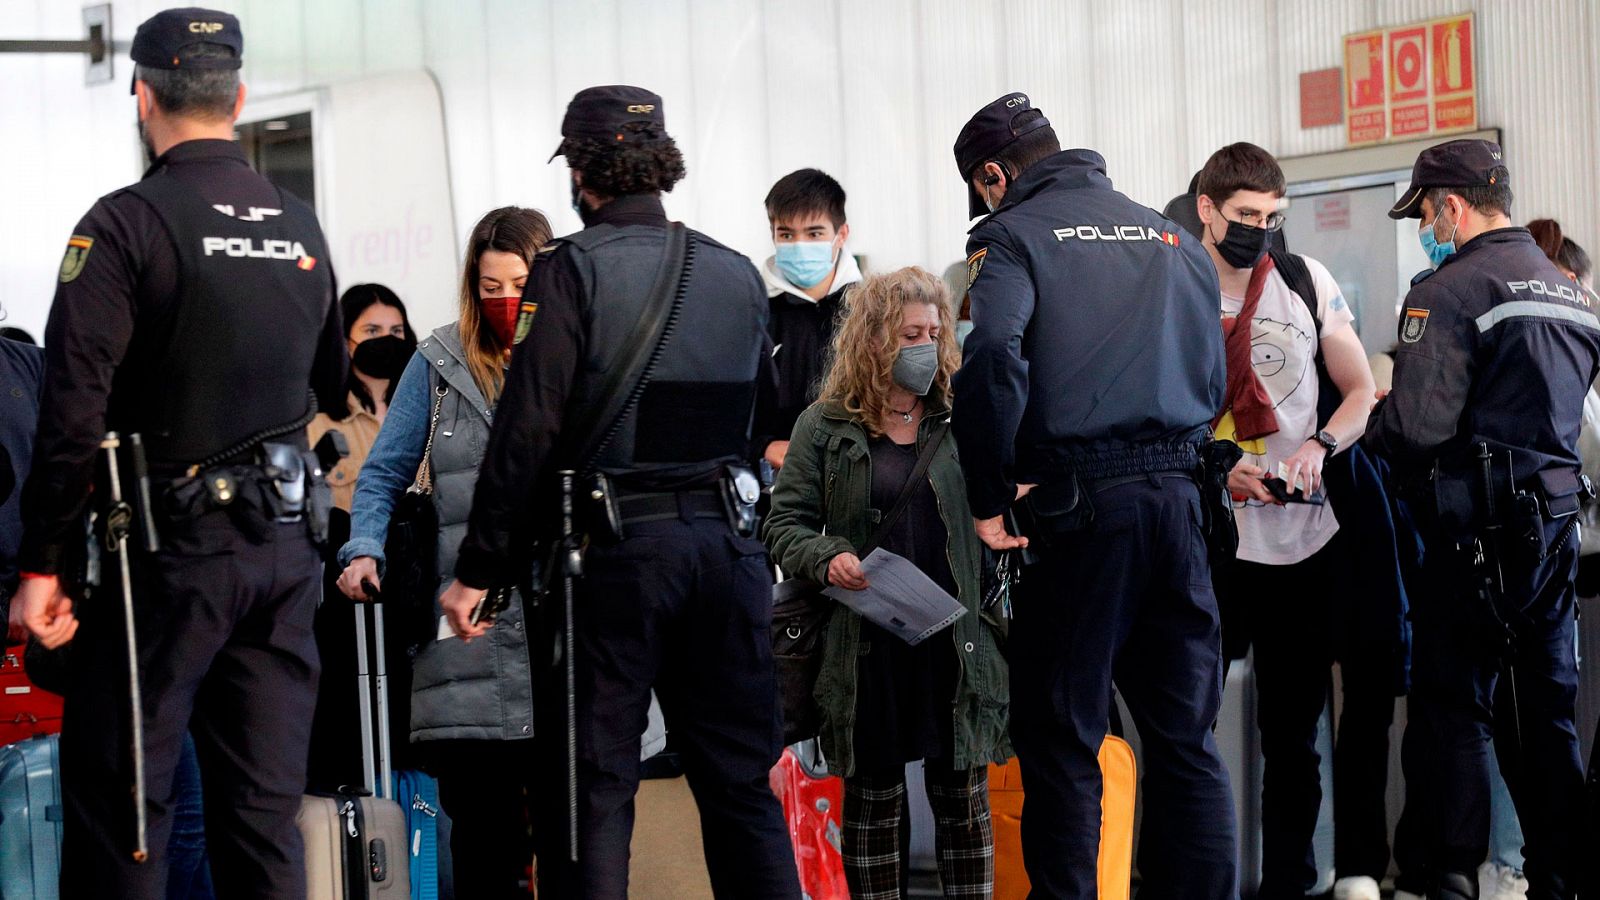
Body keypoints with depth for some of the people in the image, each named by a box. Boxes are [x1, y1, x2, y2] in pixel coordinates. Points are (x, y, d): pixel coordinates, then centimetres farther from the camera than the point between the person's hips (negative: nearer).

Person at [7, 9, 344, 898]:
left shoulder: (126, 223, -10)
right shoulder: (302, 229, 10)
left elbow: (73, 412, -14)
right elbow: (332, 390, 19)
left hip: (170, 554, -6)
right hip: (287, 549, 6)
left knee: (116, 800, 0)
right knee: (265, 804, 10)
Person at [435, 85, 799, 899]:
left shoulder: (572, 269, -6)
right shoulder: (736, 274, 10)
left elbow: (528, 429, -10)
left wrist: (478, 570, -7)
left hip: (610, 551, -5)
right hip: (725, 540, 5)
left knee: (590, 788, 0)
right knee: (741, 779, 10)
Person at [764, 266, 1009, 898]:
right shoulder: (825, 426, 4)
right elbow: (785, 523, 3)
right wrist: (828, 558, -15)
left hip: (956, 641, 1)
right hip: (865, 649, -1)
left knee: (963, 801, 5)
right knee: (871, 801, 7)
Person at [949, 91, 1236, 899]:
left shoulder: (1013, 234, -1)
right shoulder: (1169, 236, 18)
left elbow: (993, 356, -19)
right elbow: (1212, 376, 18)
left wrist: (990, 497, -12)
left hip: (1079, 506, -5)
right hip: (1177, 495, 5)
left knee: (1061, 740, 2)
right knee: (1185, 736, 11)